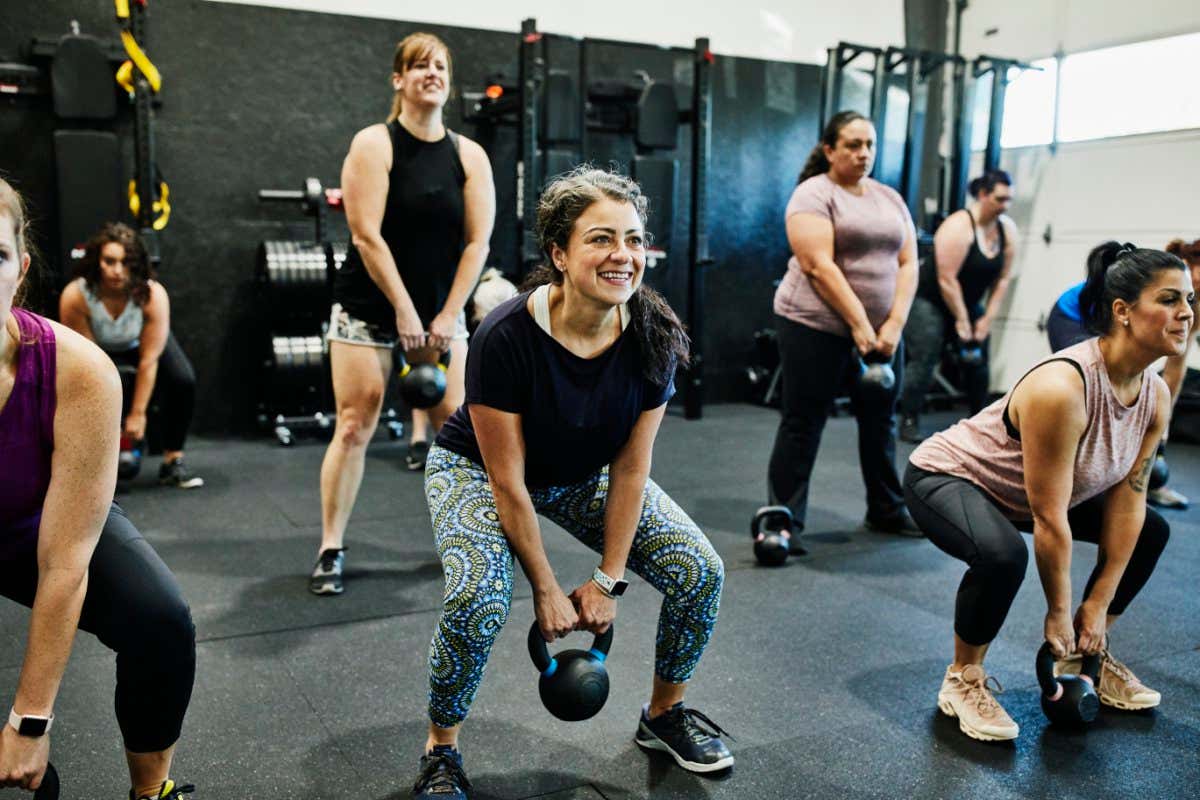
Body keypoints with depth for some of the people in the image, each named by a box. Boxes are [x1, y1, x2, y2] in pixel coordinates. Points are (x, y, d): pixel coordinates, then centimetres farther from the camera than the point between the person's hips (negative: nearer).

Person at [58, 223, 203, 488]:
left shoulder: (153, 295, -35)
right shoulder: (74, 297, -34)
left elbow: (149, 361, -28)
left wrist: (137, 414, -23)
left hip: (142, 343, 0)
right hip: (99, 348, 1)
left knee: (184, 381, -24)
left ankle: (173, 461, -10)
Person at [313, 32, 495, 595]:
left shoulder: (470, 156, 1)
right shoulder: (374, 144, -9)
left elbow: (477, 241, -2)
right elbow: (366, 236, -16)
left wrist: (446, 316, -9)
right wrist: (404, 311, -18)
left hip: (442, 308, 3)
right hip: (369, 307, -3)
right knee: (354, 427, -5)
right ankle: (331, 549, 6)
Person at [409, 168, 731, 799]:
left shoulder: (653, 336, -22)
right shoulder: (506, 336, -34)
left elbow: (629, 470, -14)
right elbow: (507, 481, -25)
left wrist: (608, 581, -11)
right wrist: (548, 591, -18)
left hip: (584, 474, 4)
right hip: (476, 469, -4)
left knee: (699, 572, -9)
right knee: (477, 600, -31)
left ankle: (664, 715, 18)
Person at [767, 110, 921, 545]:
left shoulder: (890, 199, 13)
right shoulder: (813, 194, -8)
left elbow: (907, 264, 7)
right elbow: (819, 266, -17)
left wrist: (893, 324, -7)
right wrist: (858, 325, -21)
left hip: (881, 331, 7)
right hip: (817, 327, -7)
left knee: (880, 422, 14)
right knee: (802, 425, -2)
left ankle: (887, 511, 28)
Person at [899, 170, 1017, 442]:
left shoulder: (1007, 229, -4)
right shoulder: (958, 226, -24)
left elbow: (1003, 278, 0)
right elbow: (947, 280, -25)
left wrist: (987, 318, -5)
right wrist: (961, 321, -20)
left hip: (967, 302, 7)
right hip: (929, 300, -7)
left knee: (978, 361, 7)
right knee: (924, 360, -14)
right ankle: (908, 422, -11)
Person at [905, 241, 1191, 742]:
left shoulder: (1156, 396, -10)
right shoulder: (1061, 389, -35)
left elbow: (1127, 502, -5)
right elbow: (1049, 521, -28)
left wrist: (1098, 606, -5)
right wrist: (1058, 614, -18)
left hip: (1017, 491, 9)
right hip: (947, 476, -9)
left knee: (1149, 530, 10)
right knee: (1003, 554, -37)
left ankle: (1086, 655, 21)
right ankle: (963, 680, -12)